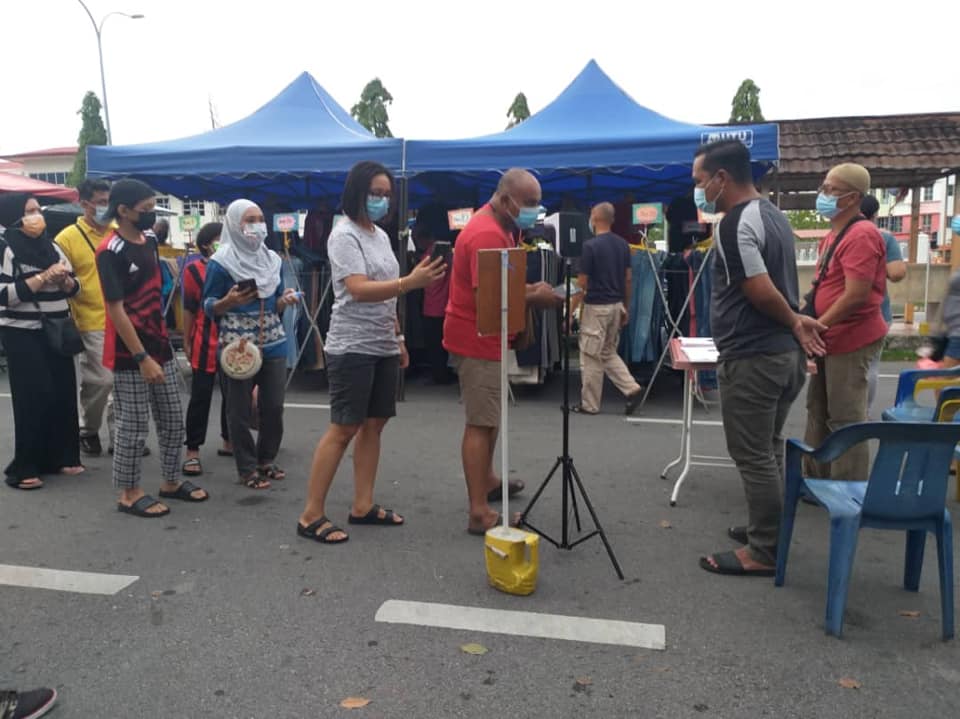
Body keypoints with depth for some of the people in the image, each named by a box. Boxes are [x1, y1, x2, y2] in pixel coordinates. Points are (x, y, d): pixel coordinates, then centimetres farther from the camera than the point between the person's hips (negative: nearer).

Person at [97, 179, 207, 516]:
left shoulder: (150, 241, 9)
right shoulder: (110, 251, -15)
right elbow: (116, 310, -19)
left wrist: (161, 343, 18)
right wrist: (142, 358, -21)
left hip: (160, 346, 8)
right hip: (129, 354, -8)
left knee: (173, 421, 14)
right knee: (133, 427, 2)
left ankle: (170, 482, 29)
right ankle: (129, 493, 17)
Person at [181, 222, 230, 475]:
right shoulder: (194, 269, -4)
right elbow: (189, 309, 1)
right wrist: (186, 342, 2)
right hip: (205, 344, -3)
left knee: (232, 394, 13)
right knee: (200, 396, 1)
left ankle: (229, 441, 30)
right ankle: (193, 450, 7)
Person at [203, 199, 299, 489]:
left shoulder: (272, 259, 11)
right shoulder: (220, 262, -6)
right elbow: (208, 306, -2)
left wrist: (286, 300, -3)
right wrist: (228, 302, -22)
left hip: (273, 343, 5)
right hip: (237, 345, -5)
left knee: (274, 406, 8)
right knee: (240, 410, 2)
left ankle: (267, 459, 26)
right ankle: (248, 468, 15)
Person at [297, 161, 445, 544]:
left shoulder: (381, 236, 15)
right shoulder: (344, 235, -12)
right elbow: (359, 290, -25)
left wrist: (398, 338, 18)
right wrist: (412, 281, -36)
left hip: (383, 347, 8)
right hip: (352, 348, -8)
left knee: (374, 424, 10)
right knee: (343, 428, -6)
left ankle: (363, 506, 20)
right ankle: (311, 515, 3)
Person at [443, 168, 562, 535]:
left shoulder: (500, 227, 12)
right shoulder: (487, 234, -22)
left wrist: (530, 288, 1)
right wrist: (534, 298, -18)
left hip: (483, 337, 11)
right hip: (476, 339, -11)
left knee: (488, 417, 21)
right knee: (481, 422, -7)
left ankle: (487, 480, 37)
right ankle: (480, 513, -2)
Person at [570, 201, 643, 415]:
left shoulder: (590, 245, -14)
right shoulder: (623, 244, 6)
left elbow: (581, 284, -14)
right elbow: (628, 279, 9)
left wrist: (570, 311, -7)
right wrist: (626, 308, 18)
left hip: (596, 307, -7)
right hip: (616, 306, 7)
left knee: (591, 357, 3)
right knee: (608, 353, 20)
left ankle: (589, 405, 12)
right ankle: (632, 389, 7)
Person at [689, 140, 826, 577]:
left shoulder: (735, 225, -18)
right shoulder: (772, 214, 15)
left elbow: (762, 293, -21)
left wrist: (793, 323, -6)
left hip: (752, 358, -10)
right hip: (784, 352, 10)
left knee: (753, 456, -1)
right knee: (769, 450, 19)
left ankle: (764, 553, 9)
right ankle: (768, 529, 32)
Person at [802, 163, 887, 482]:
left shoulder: (861, 235, -18)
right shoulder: (833, 235, 14)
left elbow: (856, 294, -24)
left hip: (852, 338, -10)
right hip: (831, 337, 10)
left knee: (845, 418, -2)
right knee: (819, 411, 16)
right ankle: (816, 480, 28)